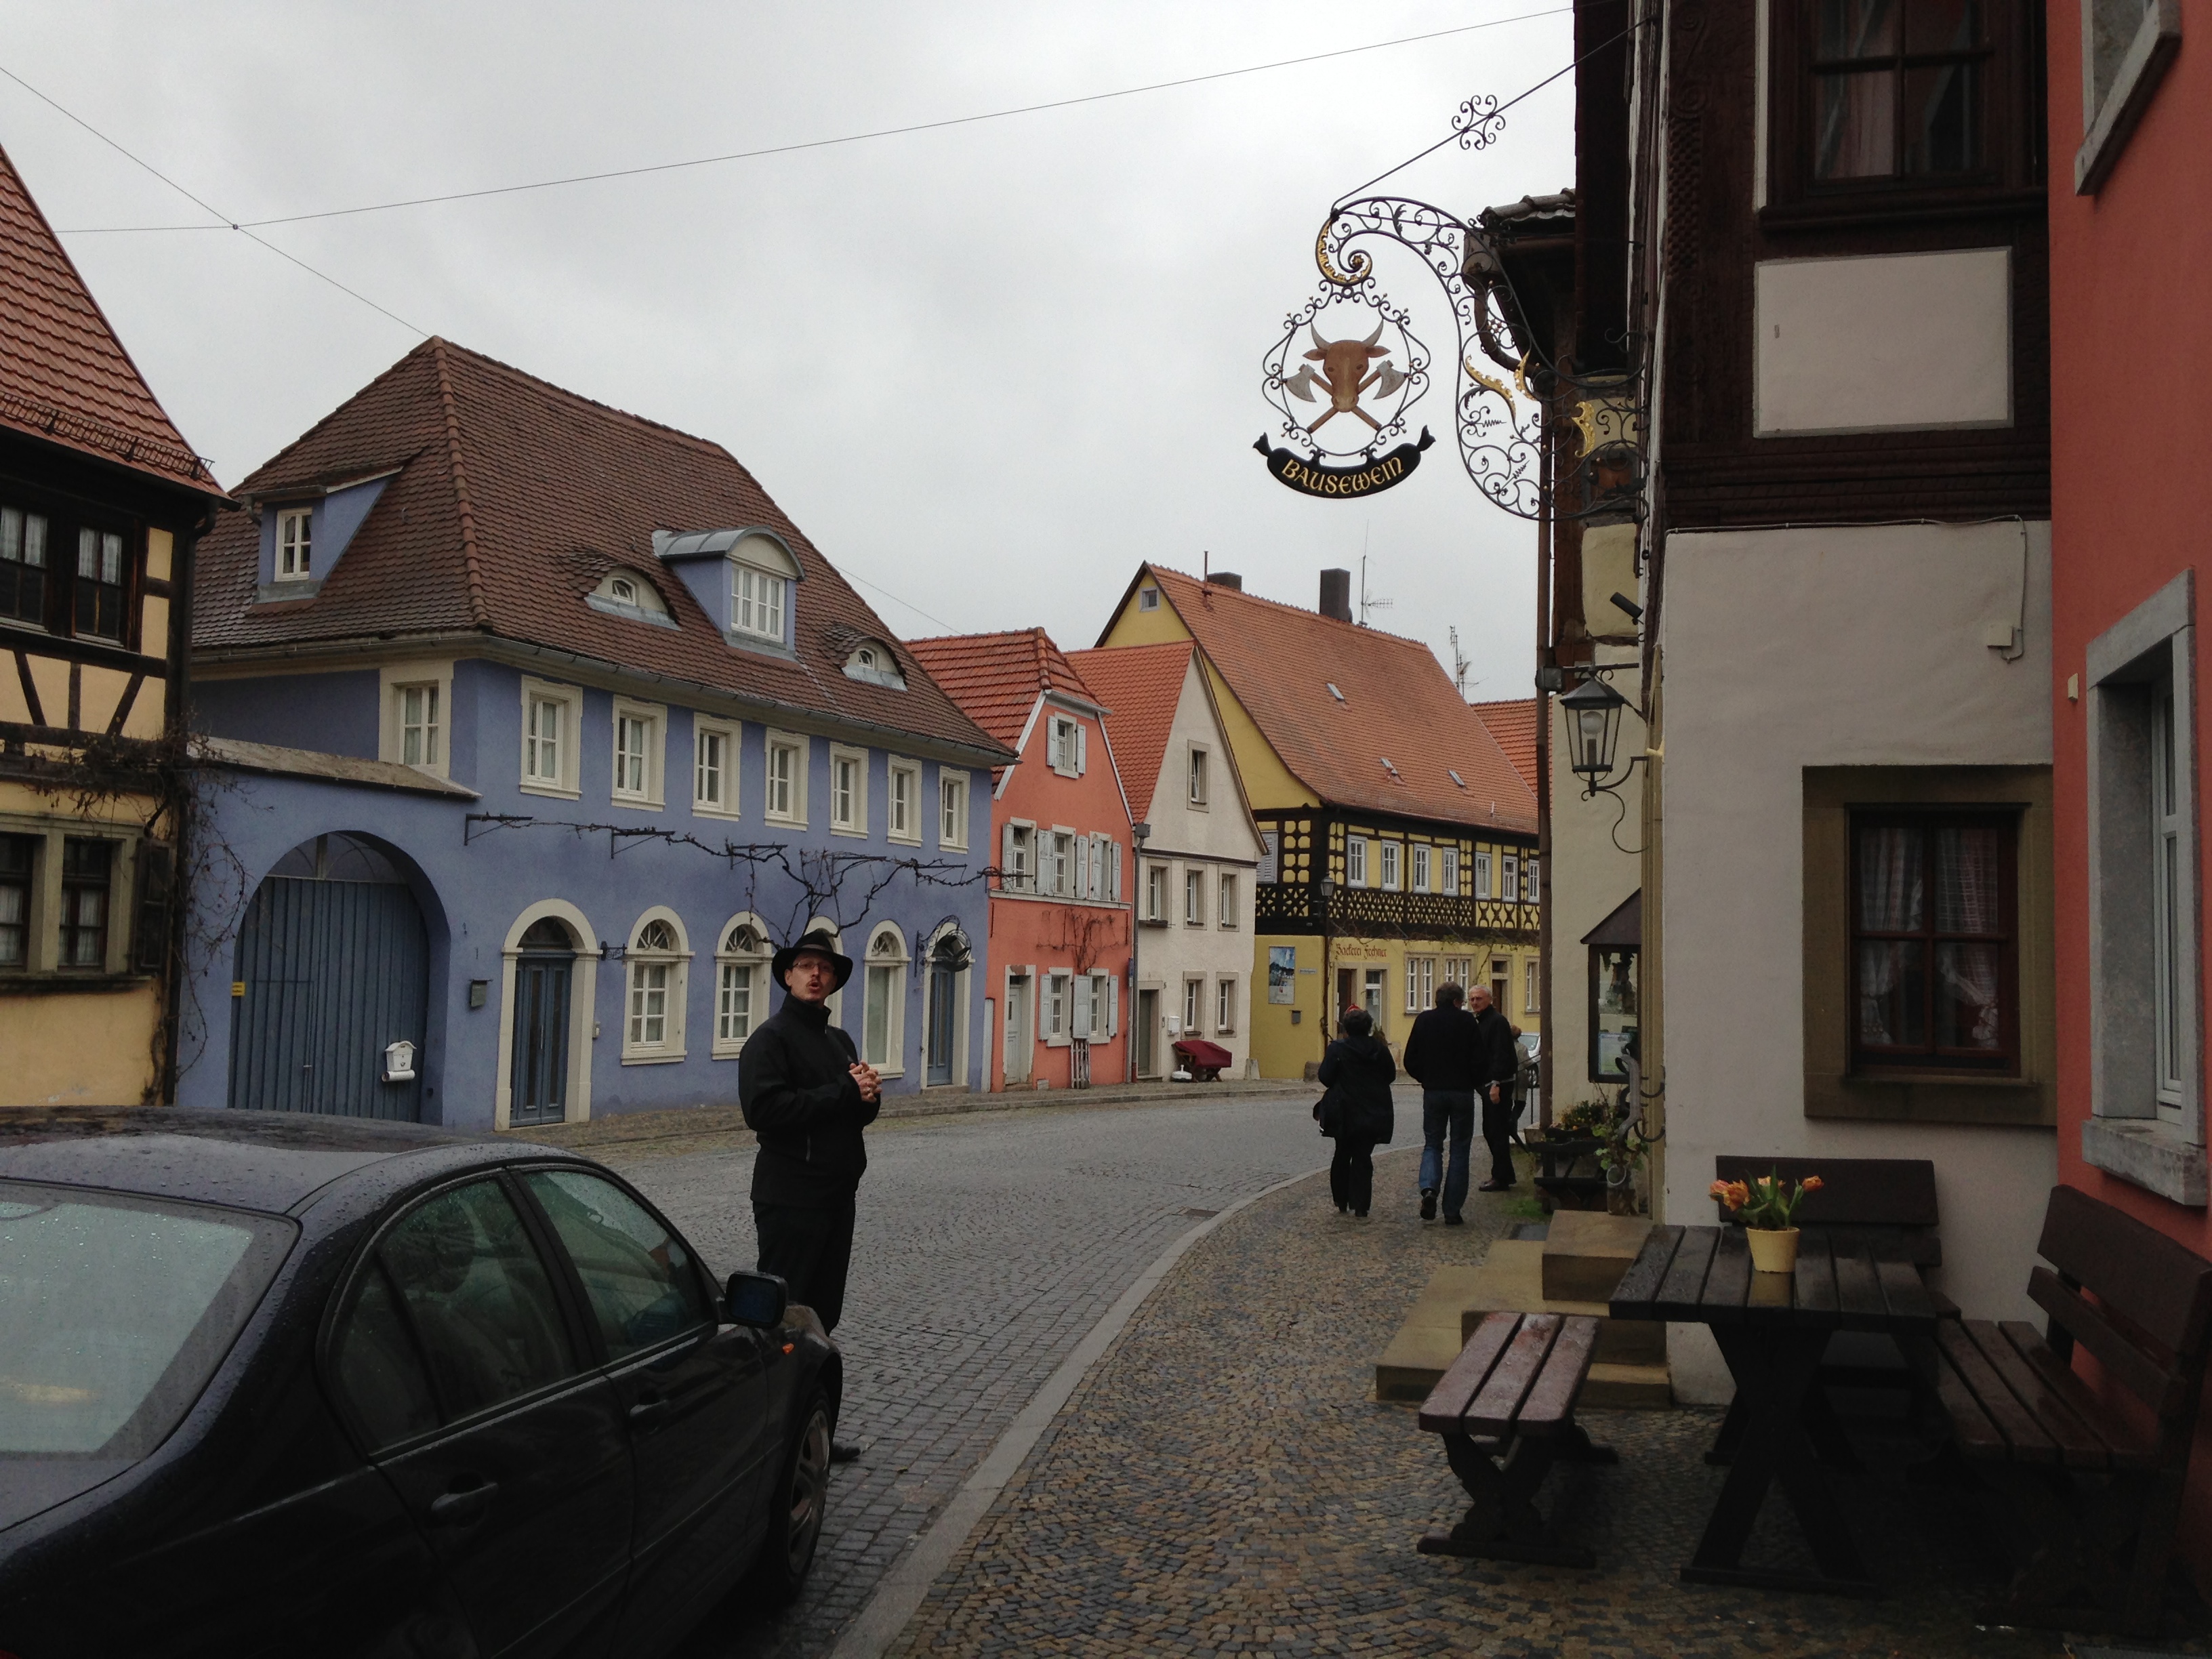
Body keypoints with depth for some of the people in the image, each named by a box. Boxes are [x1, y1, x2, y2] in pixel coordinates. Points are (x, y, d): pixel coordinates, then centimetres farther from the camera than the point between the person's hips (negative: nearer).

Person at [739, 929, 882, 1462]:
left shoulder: (839, 1040, 17)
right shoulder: (771, 1037, -8)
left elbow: (859, 1114, 20)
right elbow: (763, 1109, -23)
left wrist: (869, 1097, -5)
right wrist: (844, 1093, -19)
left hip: (837, 1196, 8)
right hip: (790, 1198, -8)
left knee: (822, 1316, 13)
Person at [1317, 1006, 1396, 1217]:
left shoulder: (1338, 1049, -10)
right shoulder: (1380, 1050, 0)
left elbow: (1325, 1077, -11)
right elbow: (1391, 1076, 10)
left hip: (1346, 1114, -2)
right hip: (1374, 1113, 2)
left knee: (1342, 1156, 14)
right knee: (1363, 1157, 6)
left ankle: (1341, 1203, 17)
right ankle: (1360, 1205, -1)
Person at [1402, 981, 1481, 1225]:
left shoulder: (1423, 1021, 2)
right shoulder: (1468, 1022, -6)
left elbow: (1410, 1060, 4)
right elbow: (1481, 1060, -7)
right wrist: (1479, 1081, 12)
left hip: (1433, 1092, 2)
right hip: (1462, 1092, -2)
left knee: (1432, 1144, 14)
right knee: (1459, 1150, 6)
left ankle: (1429, 1189, -13)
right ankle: (1452, 1211, 5)